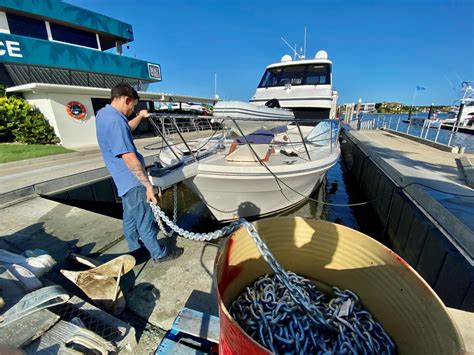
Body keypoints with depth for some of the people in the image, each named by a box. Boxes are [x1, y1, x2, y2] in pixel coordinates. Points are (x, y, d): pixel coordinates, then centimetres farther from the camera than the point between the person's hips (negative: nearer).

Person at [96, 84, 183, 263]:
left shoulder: (103, 113, 9)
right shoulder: (115, 121, -24)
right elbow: (129, 158, -29)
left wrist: (140, 117, 33)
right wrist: (148, 185, -25)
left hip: (123, 180, 10)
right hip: (133, 180, -10)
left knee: (130, 216, 21)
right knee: (145, 220, 3)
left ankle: (135, 248, 39)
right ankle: (159, 254, 20)